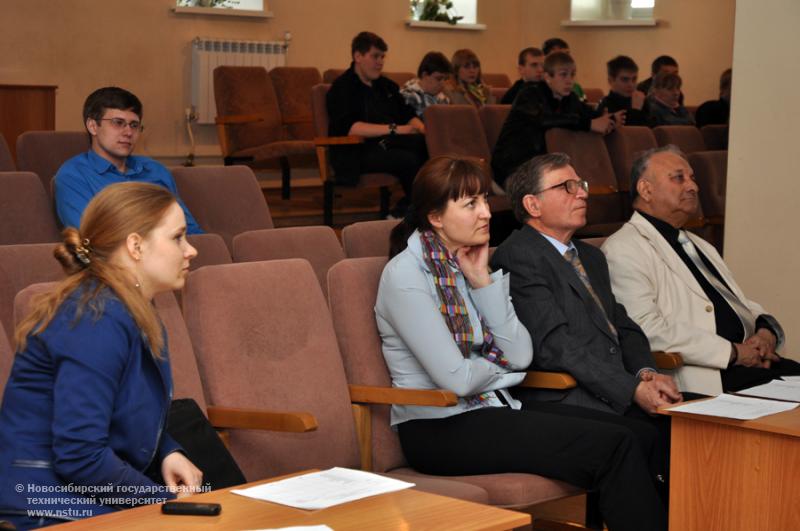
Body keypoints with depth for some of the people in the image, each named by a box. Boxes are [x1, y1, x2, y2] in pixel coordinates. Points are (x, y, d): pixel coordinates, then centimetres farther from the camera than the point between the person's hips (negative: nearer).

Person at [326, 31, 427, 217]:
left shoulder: (387, 86, 24)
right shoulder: (341, 88, -1)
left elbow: (408, 115, 24)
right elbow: (349, 128, -17)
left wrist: (421, 128, -2)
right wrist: (393, 129, -22)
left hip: (388, 145, 7)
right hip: (358, 151, -7)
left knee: (429, 145, -24)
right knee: (408, 160, -33)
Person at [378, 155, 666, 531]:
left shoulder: (474, 263, 12)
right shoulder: (405, 274, -10)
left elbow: (521, 355, 1)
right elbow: (457, 379, -16)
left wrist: (482, 281, -4)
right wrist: (500, 364, 4)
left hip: (490, 413, 7)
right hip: (440, 429, -7)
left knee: (615, 443, -19)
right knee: (612, 447, -21)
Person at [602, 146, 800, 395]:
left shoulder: (701, 246, 29)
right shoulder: (623, 250, -2)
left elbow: (745, 307, 29)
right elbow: (646, 329, -15)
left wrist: (766, 331, 3)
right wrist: (733, 352, -14)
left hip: (750, 362, 9)